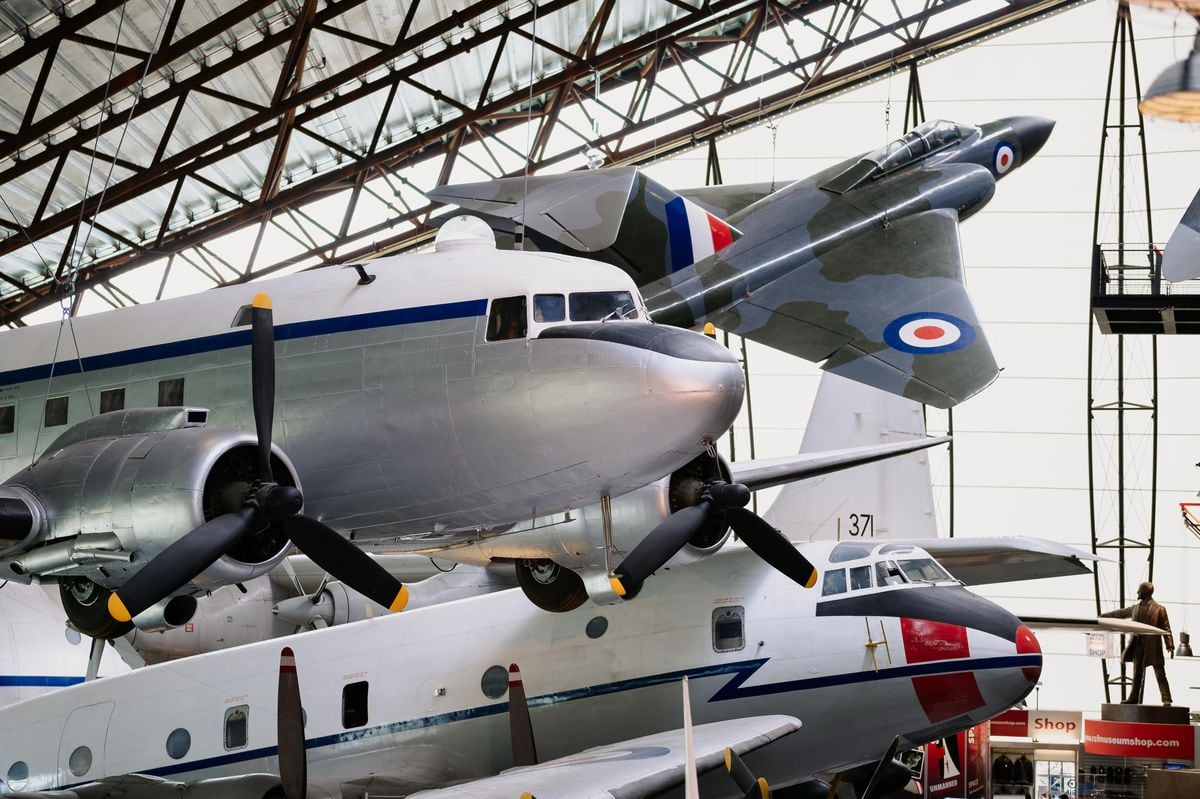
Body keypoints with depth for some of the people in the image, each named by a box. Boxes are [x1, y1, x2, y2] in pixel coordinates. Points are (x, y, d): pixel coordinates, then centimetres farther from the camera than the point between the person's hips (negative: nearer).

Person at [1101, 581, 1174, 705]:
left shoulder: (1159, 609, -4)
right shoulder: (1135, 608, 14)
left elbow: (1166, 628, -6)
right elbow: (1120, 613, 27)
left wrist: (1170, 646, -13)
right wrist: (1103, 616, 33)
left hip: (1153, 647, -6)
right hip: (1138, 647, 6)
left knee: (1160, 675, -7)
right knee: (1137, 675, 11)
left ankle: (1166, 700, -9)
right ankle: (1133, 699, 16)